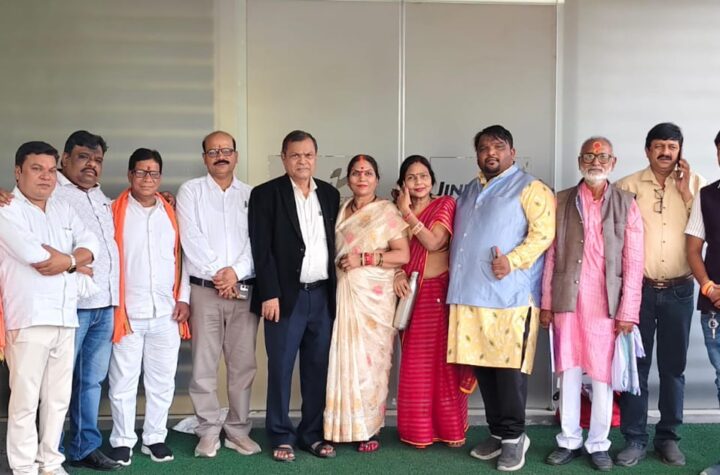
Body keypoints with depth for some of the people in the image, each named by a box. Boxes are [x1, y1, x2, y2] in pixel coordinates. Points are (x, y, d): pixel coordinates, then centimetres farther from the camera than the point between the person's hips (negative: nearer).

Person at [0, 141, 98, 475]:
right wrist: (74, 260, -3)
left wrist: (68, 261, -13)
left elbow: (90, 243, 8)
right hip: (29, 318, -6)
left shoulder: (63, 209, 18)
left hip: (65, 317, 7)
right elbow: (32, 254, -17)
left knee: (59, 397, 11)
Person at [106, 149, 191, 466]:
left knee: (162, 382, 9)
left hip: (166, 313, 3)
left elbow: (182, 258, 12)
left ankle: (155, 438, 21)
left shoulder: (171, 214, 11)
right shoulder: (114, 212, 0)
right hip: (126, 312, -3)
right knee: (123, 382, 4)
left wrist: (183, 298, 5)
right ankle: (123, 440, 16)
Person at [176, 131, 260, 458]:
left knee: (243, 364, 5)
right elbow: (191, 238, -5)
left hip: (245, 289, 2)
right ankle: (209, 431, 12)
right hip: (205, 289, -1)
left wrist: (235, 271, -12)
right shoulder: (190, 191, 5)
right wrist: (217, 273, -11)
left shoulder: (252, 194, 10)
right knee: (204, 365, 0)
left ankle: (238, 429, 16)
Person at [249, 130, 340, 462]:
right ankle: (281, 436, 14)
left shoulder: (330, 194, 12)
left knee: (318, 368, 10)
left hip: (323, 294, 4)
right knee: (281, 369, 2)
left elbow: (334, 244, 13)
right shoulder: (266, 194, -2)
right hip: (287, 295, -4)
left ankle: (312, 434, 22)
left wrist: (336, 289, 7)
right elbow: (262, 249, -7)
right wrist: (270, 294, -13)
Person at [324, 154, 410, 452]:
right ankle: (346, 426, 9)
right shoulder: (341, 212, 13)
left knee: (371, 360, -1)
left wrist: (364, 259, -14)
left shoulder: (387, 212, 0)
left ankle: (369, 428, 9)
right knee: (344, 358, 1)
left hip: (374, 297, -4)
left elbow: (403, 255, -7)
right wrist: (341, 264, 2)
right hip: (344, 295, 4)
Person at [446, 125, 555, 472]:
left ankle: (513, 436, 8)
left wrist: (513, 260, -22)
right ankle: (497, 432, 21)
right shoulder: (468, 191, 22)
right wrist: (456, 280, 18)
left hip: (510, 297, -6)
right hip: (469, 295, 7)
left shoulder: (529, 188, 0)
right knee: (483, 366, 9)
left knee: (509, 368, -4)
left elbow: (543, 232, -10)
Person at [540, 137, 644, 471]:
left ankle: (598, 444, 20)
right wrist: (546, 304, 2)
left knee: (603, 376, 6)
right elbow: (551, 255, 5)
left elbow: (633, 263, 0)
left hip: (606, 304, -1)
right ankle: (569, 441, 21)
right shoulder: (561, 201, 6)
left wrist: (627, 312, -6)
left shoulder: (626, 204, 3)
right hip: (567, 302, 1)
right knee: (568, 373, 8)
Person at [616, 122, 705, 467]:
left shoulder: (695, 184, 5)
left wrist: (686, 193, -10)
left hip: (678, 291, 1)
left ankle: (668, 437, 21)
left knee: (673, 367, 9)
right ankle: (635, 438, 13)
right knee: (635, 365, 3)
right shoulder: (628, 186, 1)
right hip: (639, 288, -1)